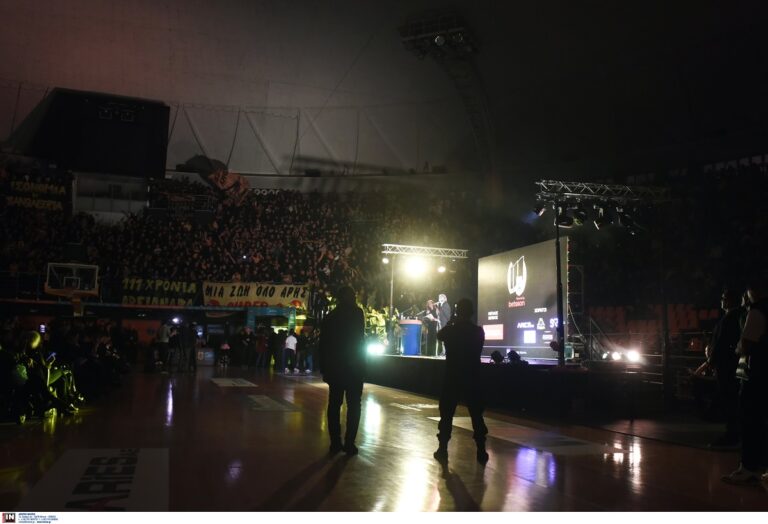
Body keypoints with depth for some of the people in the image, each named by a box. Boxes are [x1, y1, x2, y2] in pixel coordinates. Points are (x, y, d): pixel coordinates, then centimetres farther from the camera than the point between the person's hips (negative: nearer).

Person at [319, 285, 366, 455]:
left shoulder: (329, 317, 7)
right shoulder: (356, 313, -6)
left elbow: (323, 345, 7)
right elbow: (360, 337, -11)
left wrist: (324, 368, 11)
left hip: (334, 367, 4)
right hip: (354, 366, -4)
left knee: (334, 404, 8)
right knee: (353, 405, 1)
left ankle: (335, 442, 8)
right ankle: (349, 443, -4)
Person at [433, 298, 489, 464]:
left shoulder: (450, 330, -9)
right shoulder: (478, 331, -4)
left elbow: (439, 336, 13)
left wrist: (450, 324, 22)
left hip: (452, 377, -1)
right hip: (472, 378, 2)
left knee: (447, 415, 7)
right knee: (476, 415, 9)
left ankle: (443, 450, 6)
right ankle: (481, 451, 9)